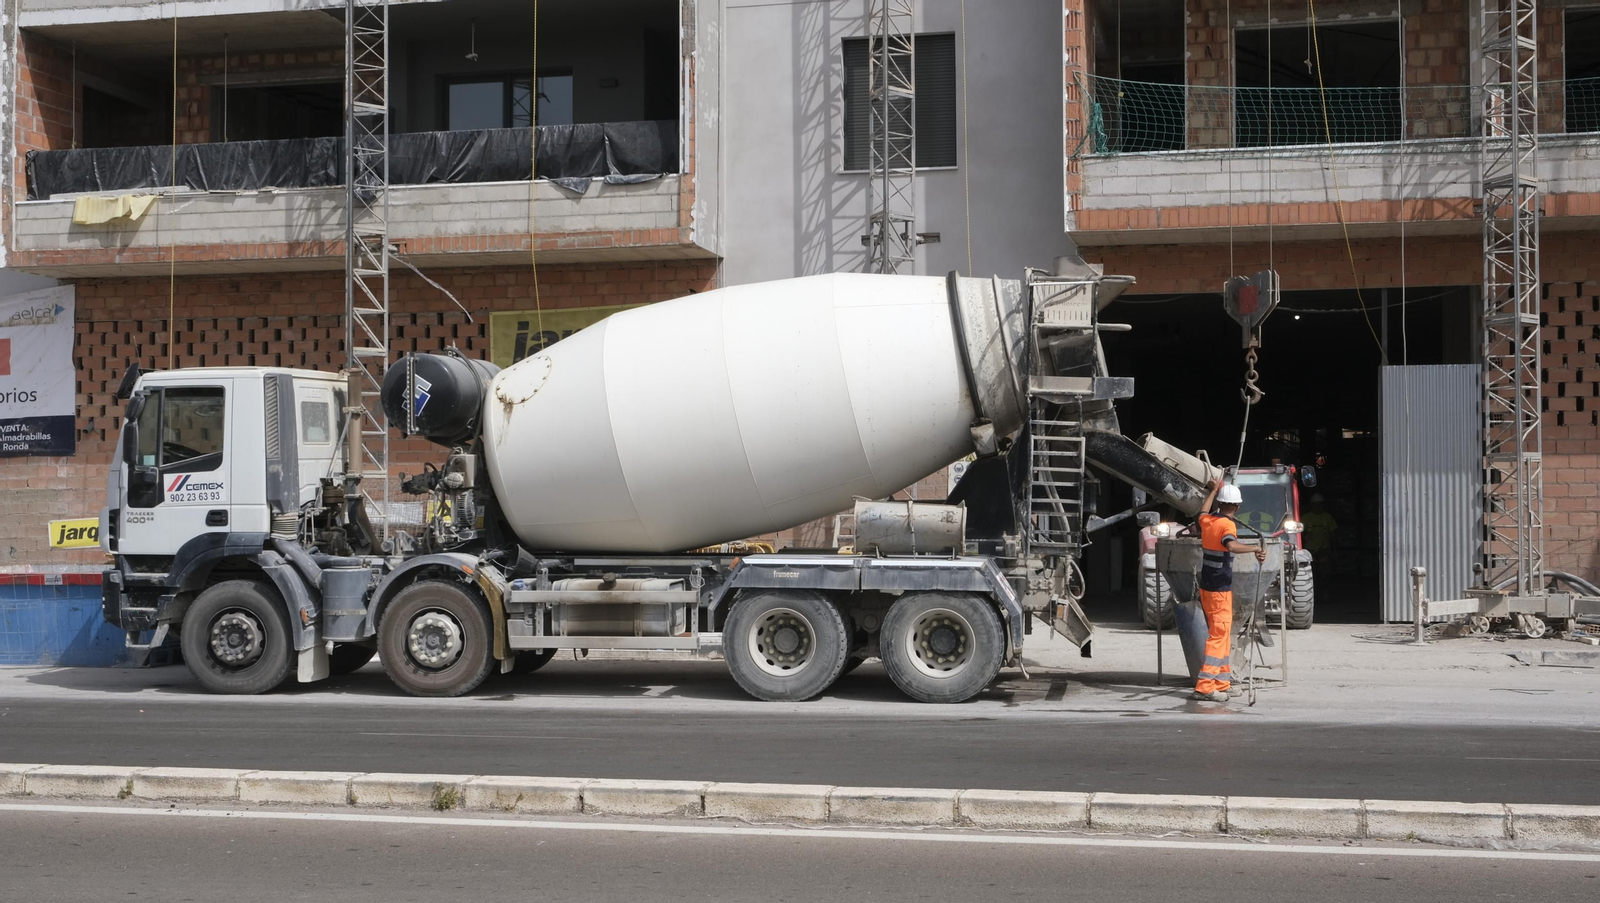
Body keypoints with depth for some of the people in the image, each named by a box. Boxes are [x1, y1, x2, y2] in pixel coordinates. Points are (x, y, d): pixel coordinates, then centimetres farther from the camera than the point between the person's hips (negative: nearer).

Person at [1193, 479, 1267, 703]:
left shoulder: (1207, 521, 8)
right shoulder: (1227, 525, -16)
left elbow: (1203, 512, 34)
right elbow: (1231, 545, -37)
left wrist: (1214, 490, 44)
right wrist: (1256, 548, -35)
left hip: (1206, 586, 9)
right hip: (1220, 589, -9)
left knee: (1222, 634, 17)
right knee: (1219, 636, -9)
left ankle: (1222, 682, 22)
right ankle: (1205, 687, -16)